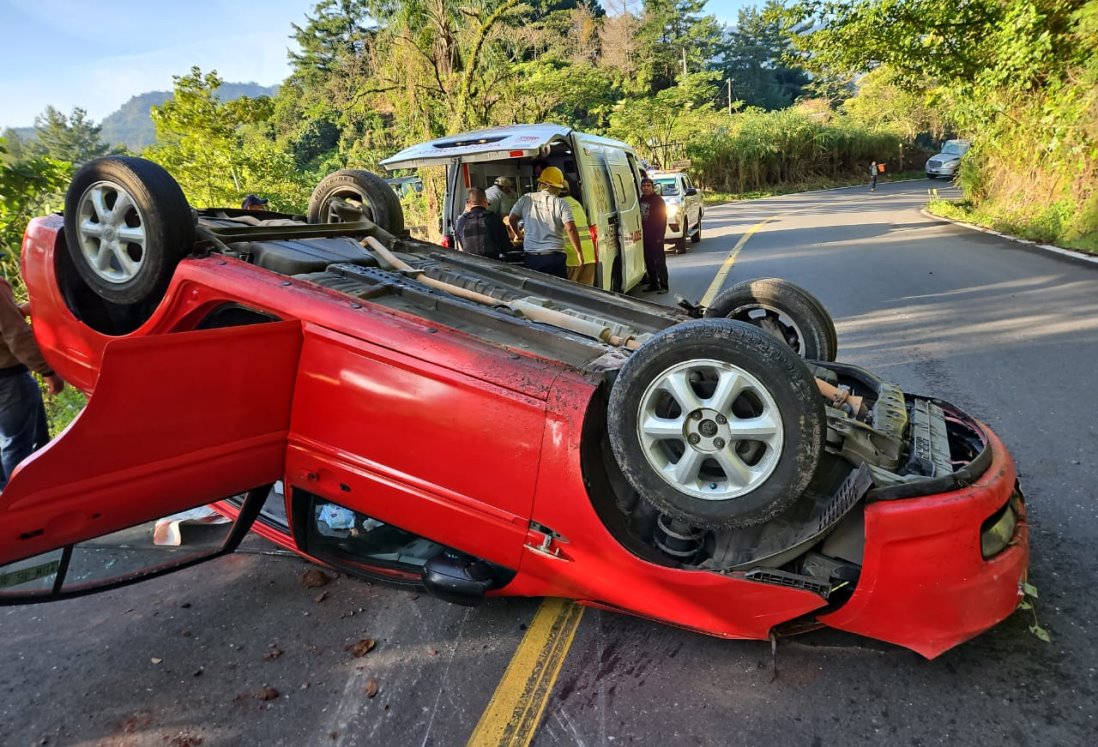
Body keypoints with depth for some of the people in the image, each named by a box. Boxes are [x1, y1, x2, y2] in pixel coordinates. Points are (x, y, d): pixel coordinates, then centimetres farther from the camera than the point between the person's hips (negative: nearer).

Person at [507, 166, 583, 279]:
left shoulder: (526, 199, 7)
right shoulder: (561, 204, -1)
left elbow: (511, 219, 7)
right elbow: (570, 228, -11)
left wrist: (518, 235, 26)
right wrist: (579, 252, -3)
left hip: (530, 257, 3)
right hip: (554, 257, -2)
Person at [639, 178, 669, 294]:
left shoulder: (658, 200, -7)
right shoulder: (641, 200, 11)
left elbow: (663, 218, -10)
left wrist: (660, 235, -16)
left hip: (655, 236, -7)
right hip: (645, 236, 7)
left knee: (659, 261, -6)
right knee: (649, 261, 11)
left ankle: (663, 285, -4)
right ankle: (653, 283, 20)